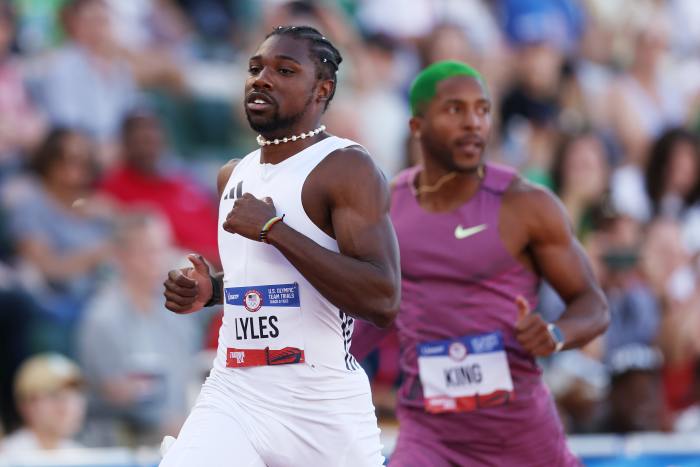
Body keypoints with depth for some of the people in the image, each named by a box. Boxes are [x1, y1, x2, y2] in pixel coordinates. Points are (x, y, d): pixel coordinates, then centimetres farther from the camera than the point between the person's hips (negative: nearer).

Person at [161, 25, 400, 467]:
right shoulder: (234, 175, 14)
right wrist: (210, 290, 9)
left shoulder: (346, 168, -10)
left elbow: (383, 300, -22)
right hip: (232, 399, 5)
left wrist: (274, 229, -21)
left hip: (325, 410, -5)